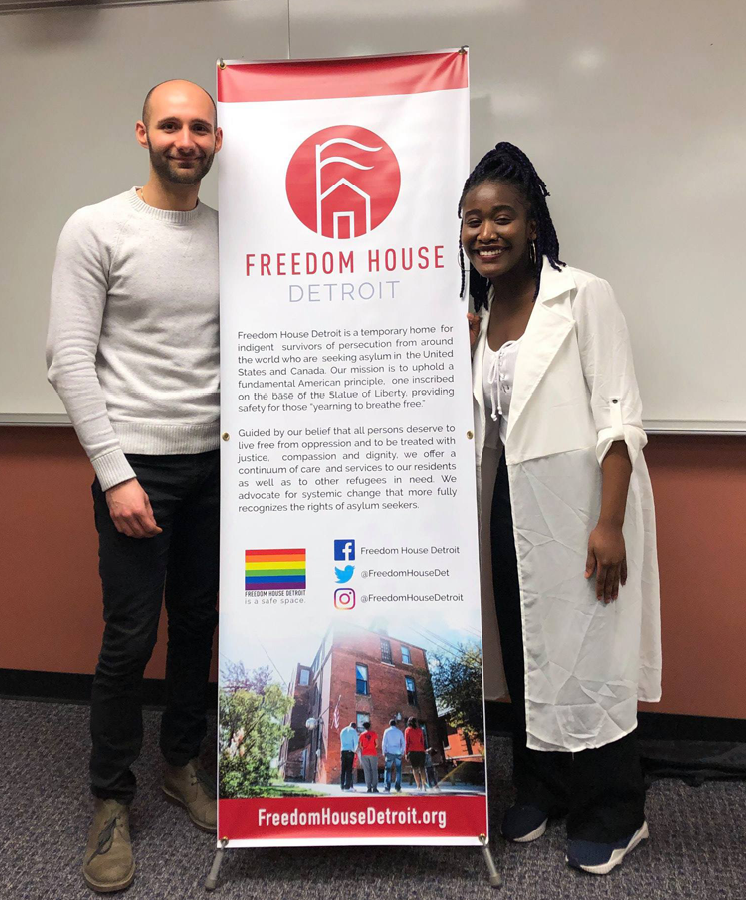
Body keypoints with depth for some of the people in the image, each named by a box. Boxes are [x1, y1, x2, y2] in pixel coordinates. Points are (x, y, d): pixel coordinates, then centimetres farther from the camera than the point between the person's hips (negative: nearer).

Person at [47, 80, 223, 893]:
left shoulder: (231, 236, 9)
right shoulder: (96, 229, -5)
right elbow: (70, 360, -10)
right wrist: (116, 474, -15)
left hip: (215, 463, 5)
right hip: (138, 461, -4)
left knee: (198, 623, 13)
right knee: (131, 637, 1)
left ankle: (182, 764, 34)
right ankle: (111, 799, 22)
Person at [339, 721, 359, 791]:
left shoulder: (343, 731, 18)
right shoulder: (353, 731, 1)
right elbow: (356, 742, -3)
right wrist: (355, 750, 8)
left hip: (343, 751, 5)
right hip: (350, 751, -5)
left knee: (343, 769, 6)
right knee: (349, 769, -5)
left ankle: (343, 786, 4)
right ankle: (347, 786, -9)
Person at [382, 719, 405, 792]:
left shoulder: (387, 731, 4)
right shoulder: (399, 731, 9)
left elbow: (384, 743, 1)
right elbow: (403, 743, 8)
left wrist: (384, 752, 9)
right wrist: (402, 752, 15)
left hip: (389, 752, -1)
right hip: (398, 752, 1)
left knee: (387, 770, 1)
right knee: (398, 770, 8)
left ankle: (387, 788, -7)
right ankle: (398, 788, 2)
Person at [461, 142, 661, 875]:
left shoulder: (582, 297, -8)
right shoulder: (478, 315, 11)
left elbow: (617, 416, -13)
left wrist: (610, 524, -20)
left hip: (576, 503, -6)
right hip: (510, 507, 6)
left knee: (585, 652, 2)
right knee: (524, 653, 13)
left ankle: (613, 813, 24)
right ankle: (542, 789, 34)